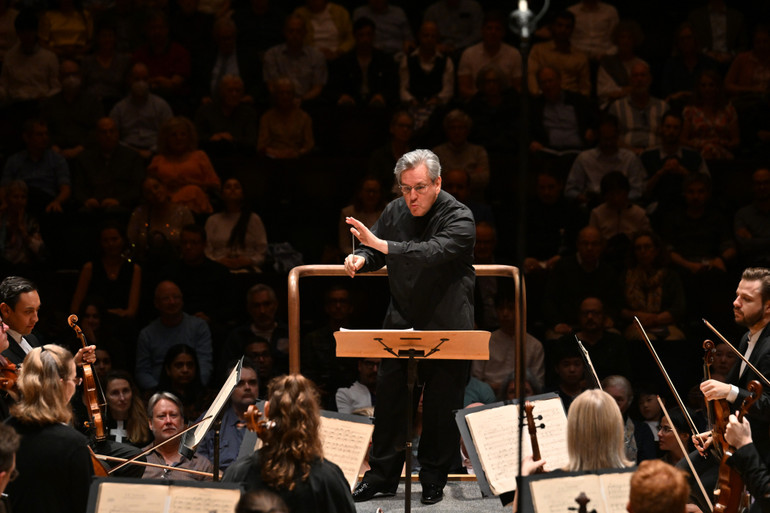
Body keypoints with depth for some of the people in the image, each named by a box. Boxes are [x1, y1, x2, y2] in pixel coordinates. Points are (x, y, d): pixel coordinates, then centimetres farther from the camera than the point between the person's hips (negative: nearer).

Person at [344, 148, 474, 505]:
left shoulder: (459, 218, -15)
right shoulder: (395, 212, 3)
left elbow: (433, 252, -31)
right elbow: (376, 249, 16)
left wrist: (382, 245, -38)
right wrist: (361, 258, -9)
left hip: (447, 326, -5)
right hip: (402, 321, 5)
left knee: (441, 405, 1)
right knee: (388, 395, 4)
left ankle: (434, 479, 13)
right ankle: (382, 475, 14)